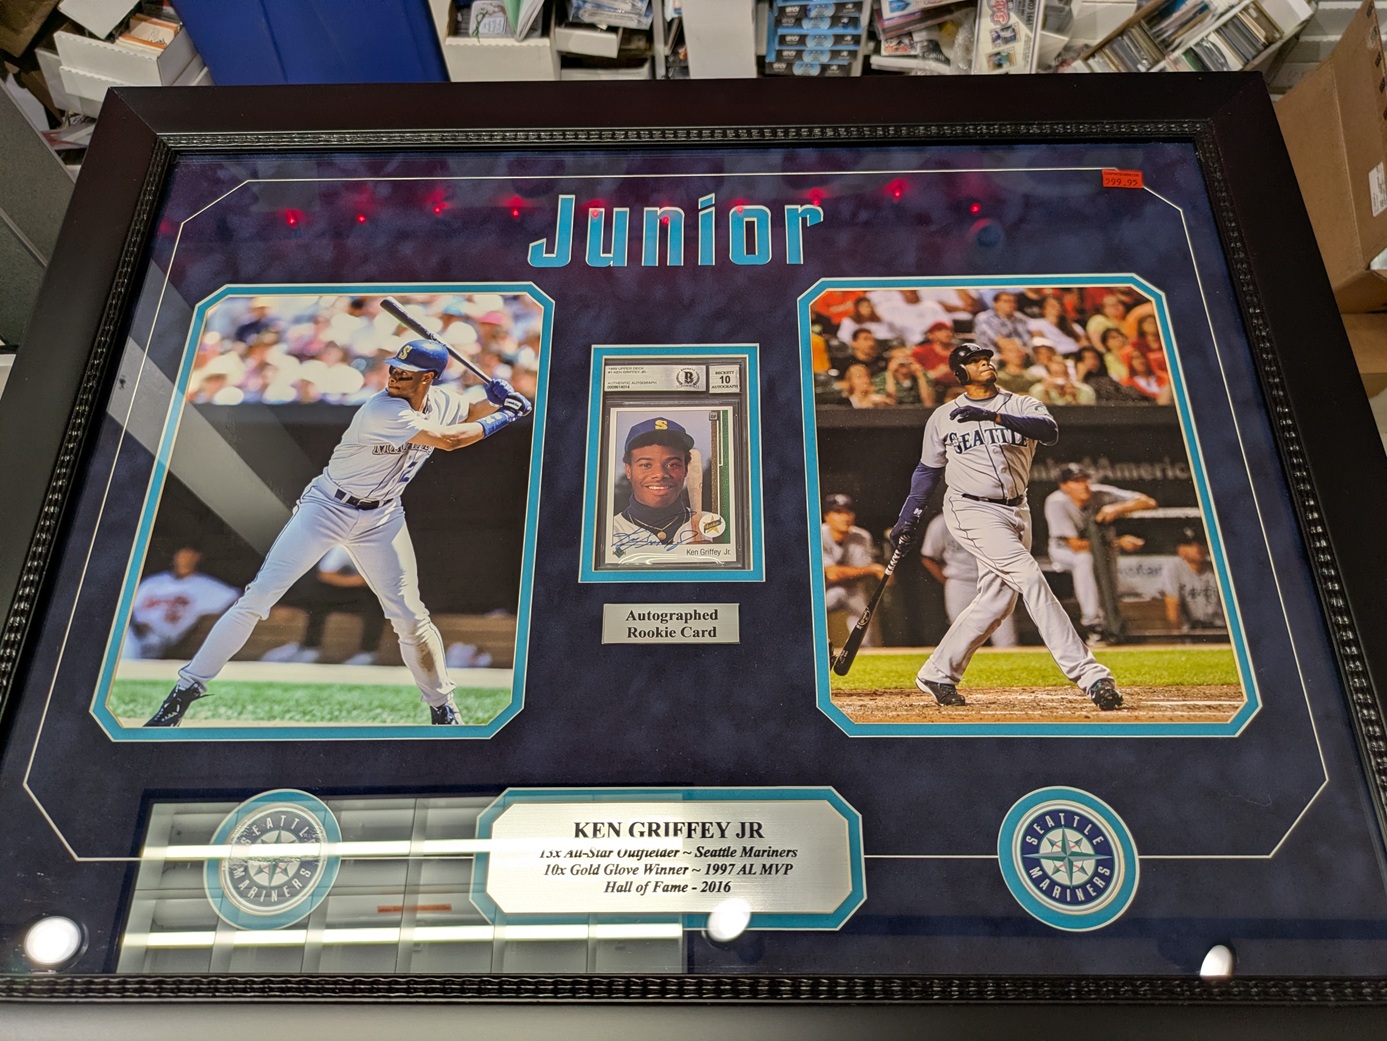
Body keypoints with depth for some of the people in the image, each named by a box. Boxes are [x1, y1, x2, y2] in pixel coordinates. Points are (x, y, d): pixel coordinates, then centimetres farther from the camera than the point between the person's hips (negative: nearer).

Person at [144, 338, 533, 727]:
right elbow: (449, 440, -27)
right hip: (327, 508, -5)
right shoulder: (383, 411, -26)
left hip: (382, 518, 5)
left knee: (410, 616, 1)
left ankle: (442, 707, 17)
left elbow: (470, 417, 17)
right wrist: (504, 416, -17)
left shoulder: (442, 402, -4)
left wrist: (495, 400, -5)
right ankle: (188, 687, 7)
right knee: (257, 598, -7)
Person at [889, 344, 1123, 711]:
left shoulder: (1022, 405, 5)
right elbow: (928, 468, 16)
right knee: (1029, 578, -18)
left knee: (996, 601, 6)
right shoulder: (943, 417, 6)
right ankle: (1088, 673, -18)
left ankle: (937, 673, 21)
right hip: (973, 512, -4)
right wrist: (909, 514, 8)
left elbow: (1051, 431, -17)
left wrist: (994, 416, -28)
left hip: (1016, 512, 4)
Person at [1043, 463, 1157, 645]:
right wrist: (1117, 541, -34)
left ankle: (1109, 623, -19)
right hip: (1064, 550, -3)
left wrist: (1117, 508, -38)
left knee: (1107, 558, -29)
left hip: (1100, 550, 3)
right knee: (1085, 558, -35)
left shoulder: (1100, 494, -21)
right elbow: (1075, 545, -30)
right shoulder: (1056, 502, -27)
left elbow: (1149, 502, -22)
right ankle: (1092, 622, -31)